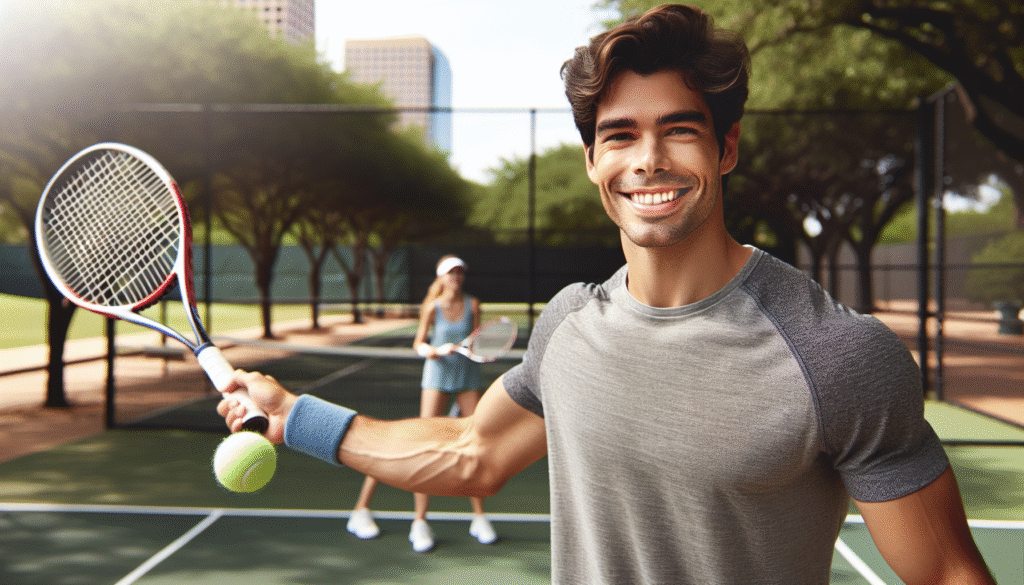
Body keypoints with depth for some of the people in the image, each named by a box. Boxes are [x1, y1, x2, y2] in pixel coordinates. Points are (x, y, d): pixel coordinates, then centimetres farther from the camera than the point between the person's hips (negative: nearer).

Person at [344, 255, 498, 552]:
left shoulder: (473, 304, 1)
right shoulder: (432, 307, -3)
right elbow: (418, 344, 0)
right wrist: (437, 350, -18)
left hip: (468, 378, 2)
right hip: (438, 376, -2)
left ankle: (479, 518, 13)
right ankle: (420, 522, 0)